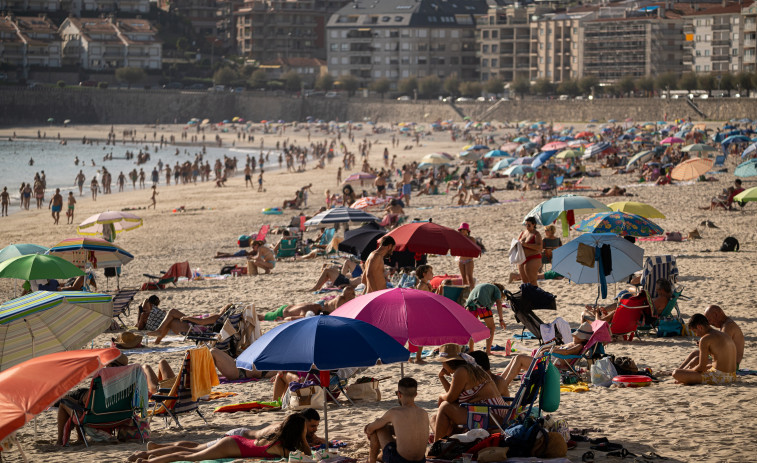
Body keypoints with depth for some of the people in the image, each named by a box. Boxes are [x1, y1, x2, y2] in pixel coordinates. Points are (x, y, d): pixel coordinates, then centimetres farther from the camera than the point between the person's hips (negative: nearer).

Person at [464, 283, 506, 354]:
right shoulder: (497, 289, 23)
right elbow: (498, 303, 6)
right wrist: (501, 319, 1)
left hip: (470, 303, 5)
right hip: (483, 304, -5)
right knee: (491, 328, 8)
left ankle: (470, 350, 19)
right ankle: (488, 351, 0)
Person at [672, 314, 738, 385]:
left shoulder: (705, 339, -11)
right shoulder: (725, 335, 16)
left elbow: (701, 367, -11)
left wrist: (690, 370, 11)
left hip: (718, 378, -9)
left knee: (676, 373, -12)